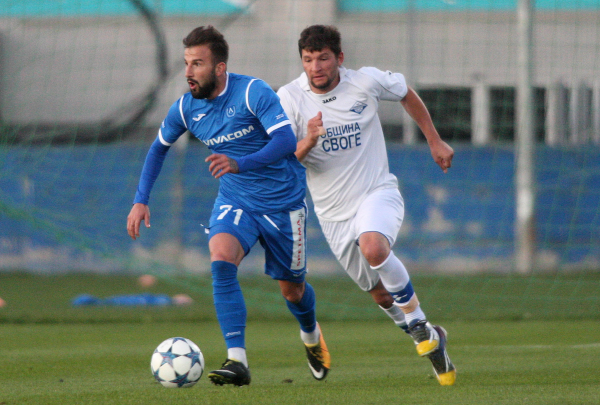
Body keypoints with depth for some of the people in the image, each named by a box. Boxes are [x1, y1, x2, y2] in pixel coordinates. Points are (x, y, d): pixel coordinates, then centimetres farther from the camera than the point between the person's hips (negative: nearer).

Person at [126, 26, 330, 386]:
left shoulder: (253, 93, -22)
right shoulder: (186, 108, -6)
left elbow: (287, 141, -32)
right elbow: (159, 147, 13)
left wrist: (240, 163, -46)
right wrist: (141, 200, 4)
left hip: (283, 201, -3)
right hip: (235, 200, 3)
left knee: (291, 289, 10)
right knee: (221, 260, -26)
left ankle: (311, 334, 48)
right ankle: (237, 361, -30)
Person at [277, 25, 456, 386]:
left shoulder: (366, 82, -9)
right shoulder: (290, 98, -11)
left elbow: (406, 94, 12)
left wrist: (435, 141, 16)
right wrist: (307, 143, -34)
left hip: (378, 193, -2)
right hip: (334, 212, 2)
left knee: (373, 247, -34)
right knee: (381, 293, 9)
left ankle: (421, 326, -16)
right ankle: (432, 342, 34)